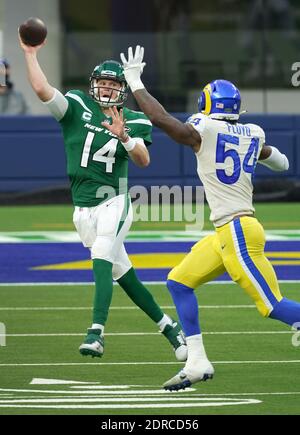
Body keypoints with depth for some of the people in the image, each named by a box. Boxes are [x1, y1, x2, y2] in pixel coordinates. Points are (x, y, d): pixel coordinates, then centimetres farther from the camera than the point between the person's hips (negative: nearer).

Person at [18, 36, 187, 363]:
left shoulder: (134, 121, 1)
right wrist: (30, 54, -10)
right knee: (121, 272, 9)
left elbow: (143, 161, -14)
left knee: (102, 257, -24)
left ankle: (96, 333, -35)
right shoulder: (76, 107, 2)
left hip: (114, 203, -3)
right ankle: (168, 325, 22)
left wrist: (124, 137, -29)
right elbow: (41, 89, -10)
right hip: (83, 209, 3)